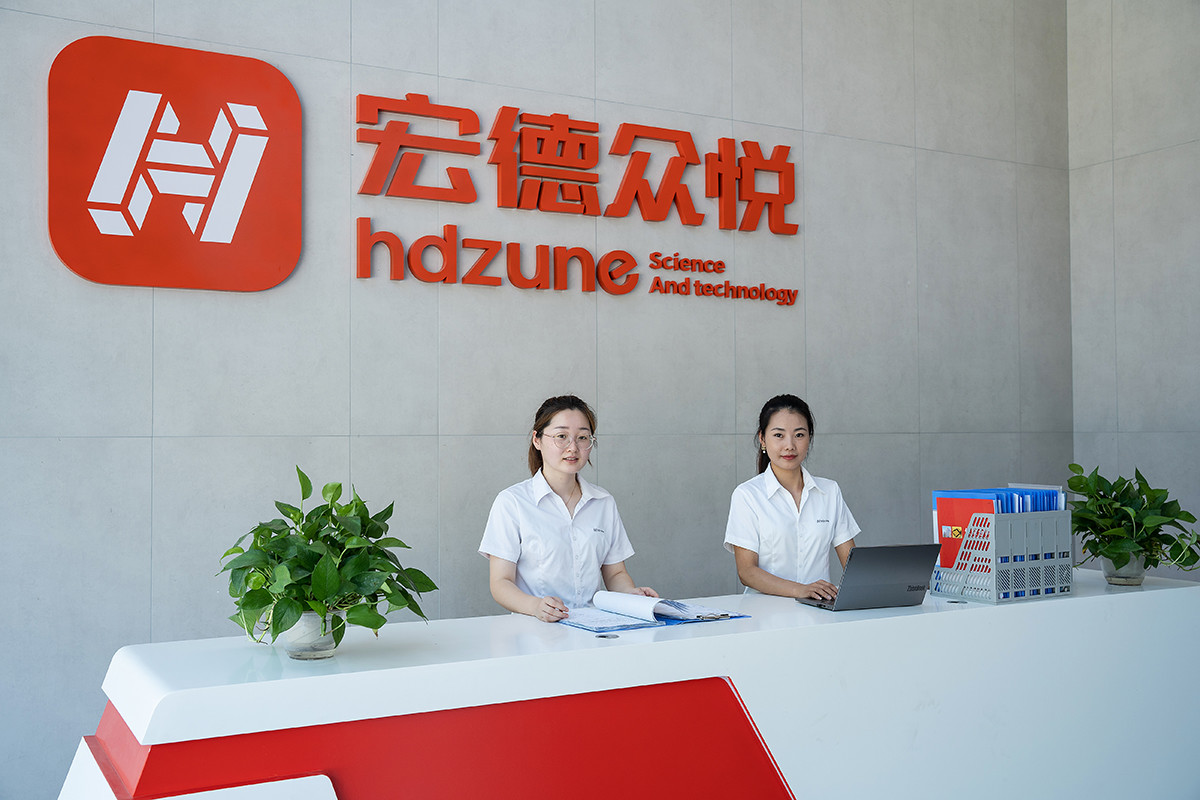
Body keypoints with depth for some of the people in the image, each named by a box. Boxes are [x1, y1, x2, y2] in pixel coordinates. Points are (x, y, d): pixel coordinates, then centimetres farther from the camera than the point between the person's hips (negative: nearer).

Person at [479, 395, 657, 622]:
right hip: (537, 629, -3)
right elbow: (500, 582, -4)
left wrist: (632, 594, -3)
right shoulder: (512, 502, 1)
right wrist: (535, 606, -25)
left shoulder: (605, 503, 15)